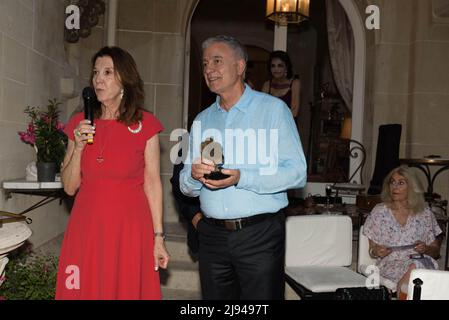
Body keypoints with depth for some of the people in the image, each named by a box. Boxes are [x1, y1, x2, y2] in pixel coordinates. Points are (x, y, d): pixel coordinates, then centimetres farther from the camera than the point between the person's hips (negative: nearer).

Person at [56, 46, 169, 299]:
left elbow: (152, 183, -2)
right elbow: (69, 187, 7)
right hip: (87, 225, 3)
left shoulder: (146, 125, -2)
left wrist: (158, 237, -5)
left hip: (129, 227, -2)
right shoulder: (80, 124, 6)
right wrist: (78, 147, -9)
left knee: (127, 289, 6)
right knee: (86, 290, 9)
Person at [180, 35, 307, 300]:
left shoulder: (273, 109, -1)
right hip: (212, 235, 4)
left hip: (261, 234, -4)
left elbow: (297, 173, -10)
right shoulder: (202, 120, 13)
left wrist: (242, 178, -21)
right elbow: (187, 187, 12)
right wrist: (194, 175, -11)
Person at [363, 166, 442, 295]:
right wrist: (376, 252, -11)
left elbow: (436, 251, 17)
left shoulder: (425, 213, 13)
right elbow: (372, 249, 12)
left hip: (421, 261, 1)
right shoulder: (379, 212, 10)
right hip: (390, 264, -1)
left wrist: (426, 249, -5)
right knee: (416, 266, -34)